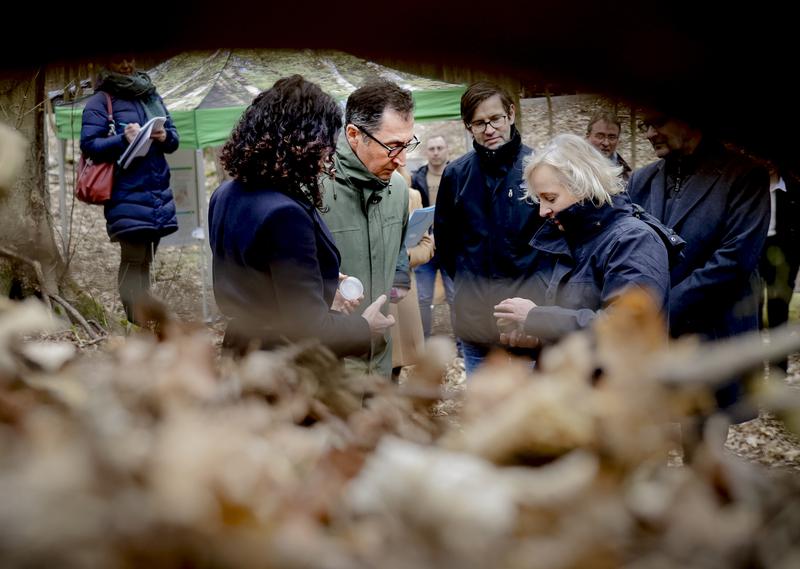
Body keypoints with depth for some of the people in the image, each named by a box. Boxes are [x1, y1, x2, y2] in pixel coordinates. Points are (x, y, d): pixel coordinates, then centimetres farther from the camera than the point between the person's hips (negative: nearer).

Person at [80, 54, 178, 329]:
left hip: (158, 193, 6)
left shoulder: (151, 95, 16)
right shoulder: (100, 101, -1)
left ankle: (145, 324, 20)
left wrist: (166, 136, -6)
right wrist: (123, 140, -23)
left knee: (145, 260, 12)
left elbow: (173, 137, 17)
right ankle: (138, 327, -9)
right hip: (127, 196, -6)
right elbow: (88, 144, -9)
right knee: (133, 259, -10)